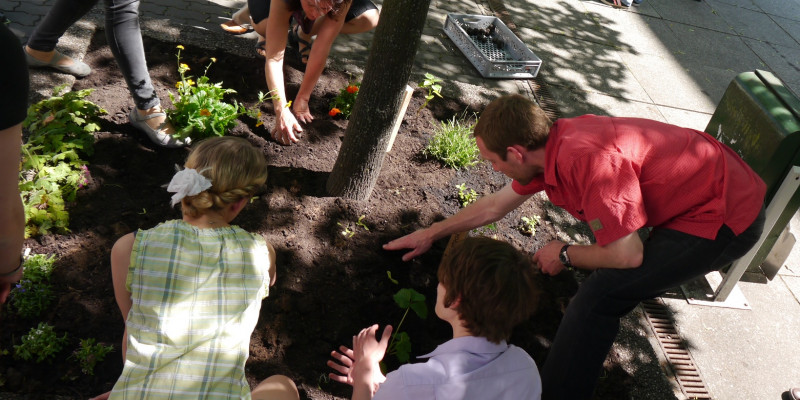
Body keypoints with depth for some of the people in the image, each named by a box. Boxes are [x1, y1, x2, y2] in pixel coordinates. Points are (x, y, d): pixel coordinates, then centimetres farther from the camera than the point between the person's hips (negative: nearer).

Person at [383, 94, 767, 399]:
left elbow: (627, 255, -27)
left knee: (599, 296, -14)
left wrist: (565, 255, -8)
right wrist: (430, 234, 22)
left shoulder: (590, 160, -31)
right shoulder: (555, 142, -1)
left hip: (727, 217, -9)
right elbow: (497, 203, 13)